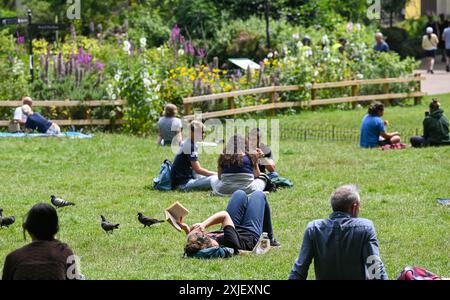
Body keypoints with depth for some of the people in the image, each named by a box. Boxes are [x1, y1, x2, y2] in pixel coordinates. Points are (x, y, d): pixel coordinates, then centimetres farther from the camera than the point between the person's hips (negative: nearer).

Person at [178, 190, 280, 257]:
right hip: (251, 234, -4)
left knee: (240, 194, 23)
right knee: (258, 195, 19)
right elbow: (224, 215, -44)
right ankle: (270, 240, 39)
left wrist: (187, 229, -33)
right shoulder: (229, 243, -52)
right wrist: (204, 225, -51)